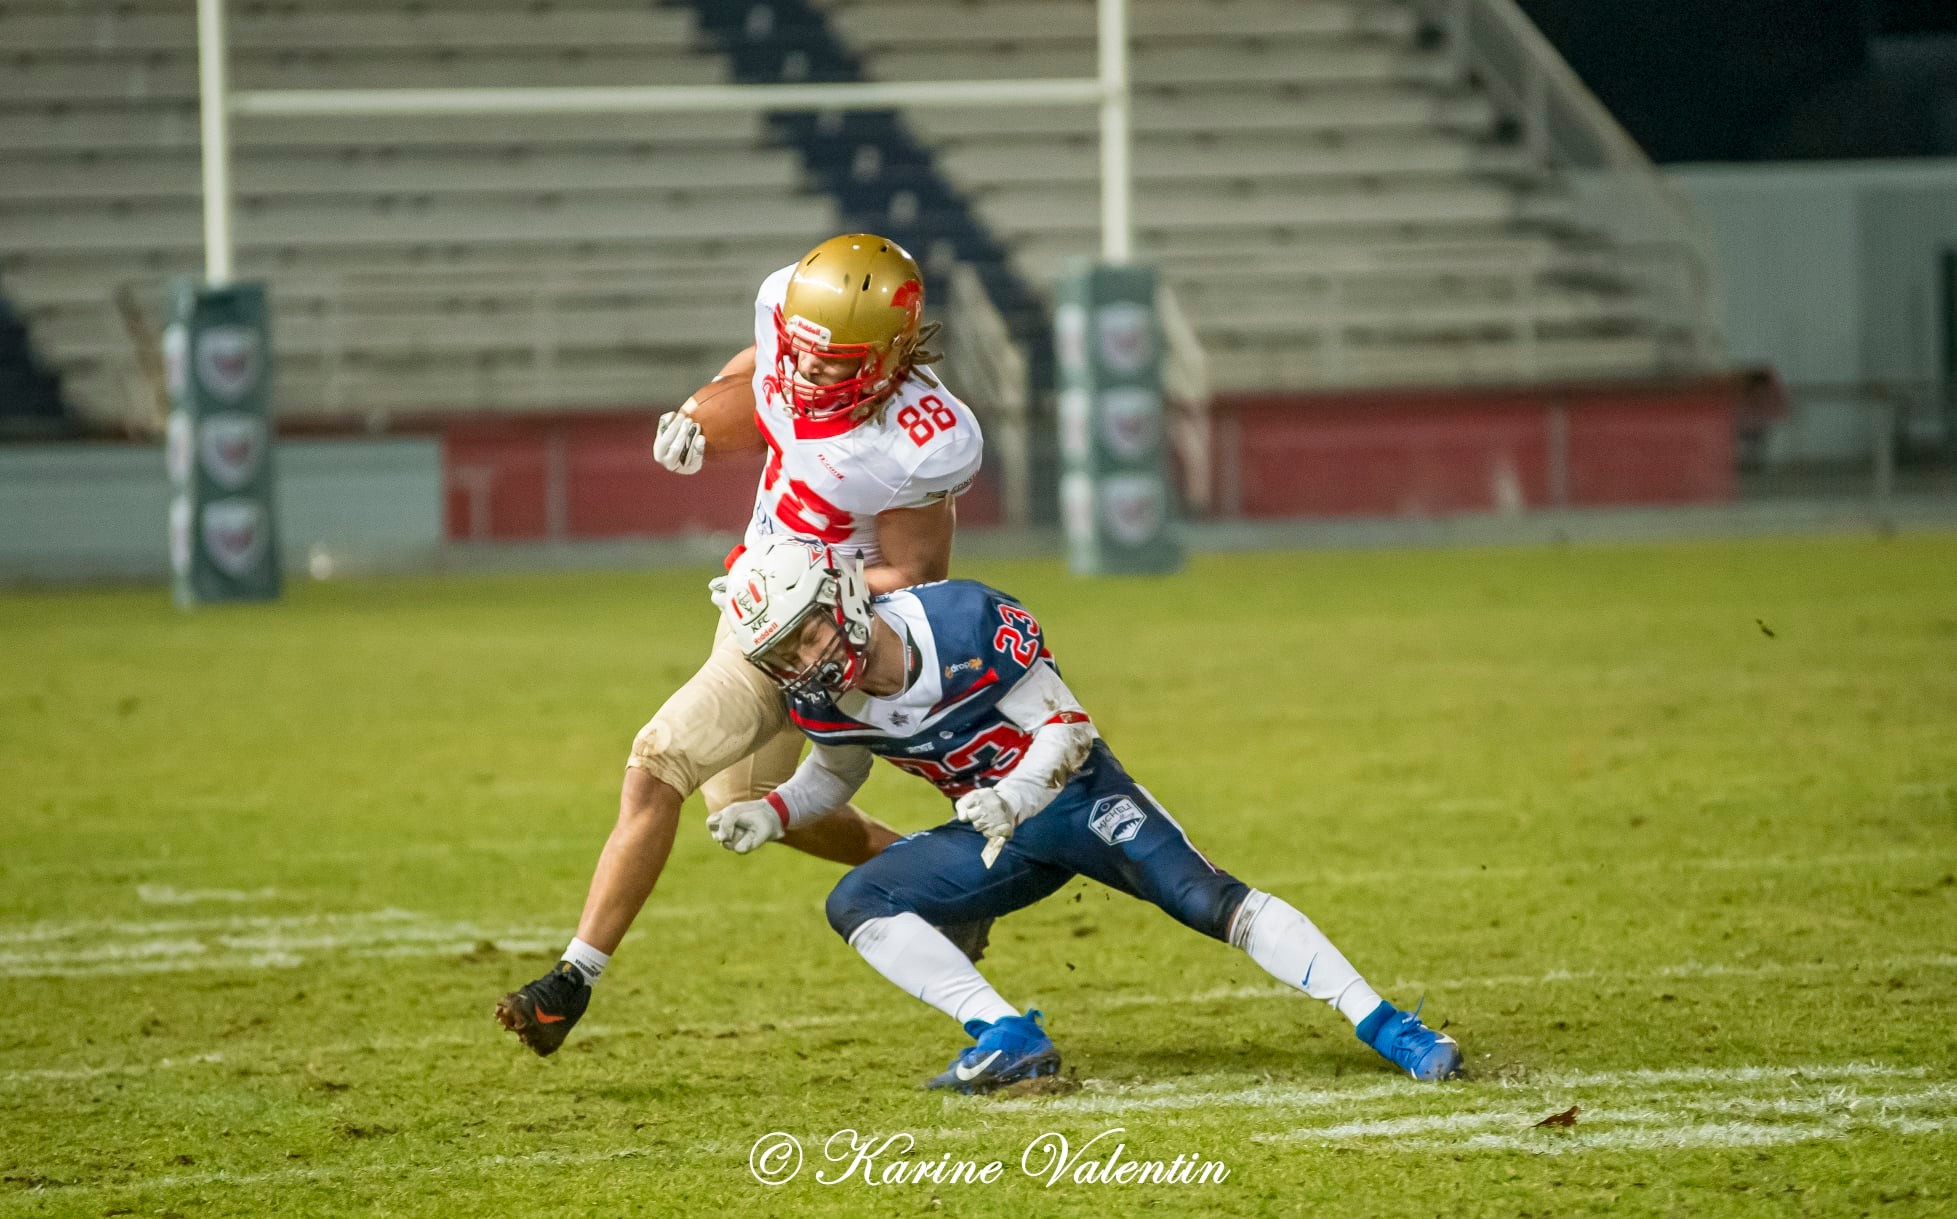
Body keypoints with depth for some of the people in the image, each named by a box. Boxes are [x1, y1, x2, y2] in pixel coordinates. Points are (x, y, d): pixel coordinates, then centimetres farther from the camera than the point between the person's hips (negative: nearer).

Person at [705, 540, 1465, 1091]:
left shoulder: (963, 623, -27)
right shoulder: (820, 699, -11)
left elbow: (1068, 731, -21)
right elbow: (837, 772, 13)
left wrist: (1011, 797, -40)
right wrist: (770, 815, -7)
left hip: (1074, 794, -6)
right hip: (995, 830, 6)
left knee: (1205, 897, -24)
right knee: (856, 905, -14)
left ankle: (1386, 1026, -27)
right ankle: (1009, 1039, -23)